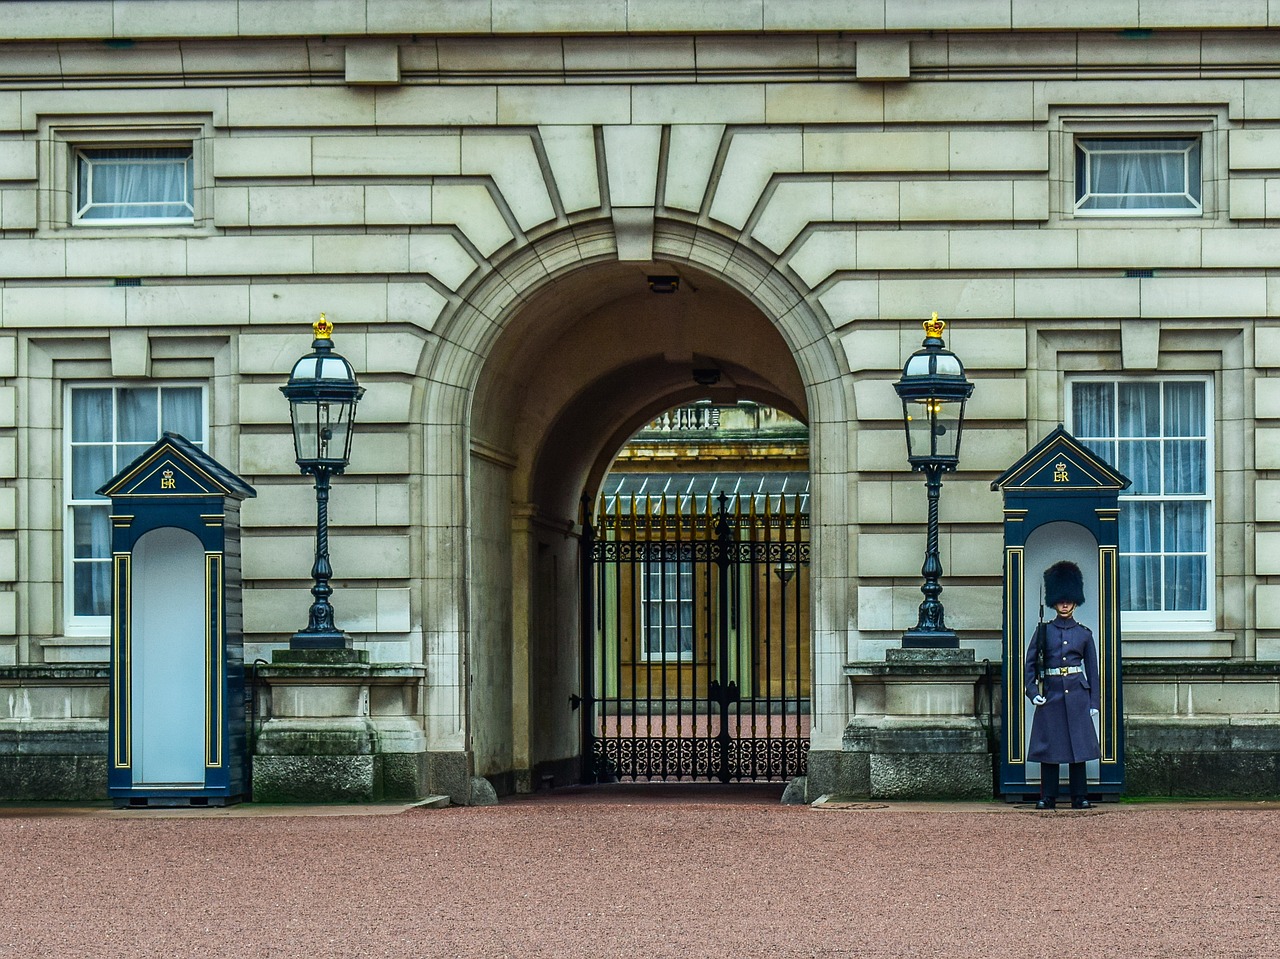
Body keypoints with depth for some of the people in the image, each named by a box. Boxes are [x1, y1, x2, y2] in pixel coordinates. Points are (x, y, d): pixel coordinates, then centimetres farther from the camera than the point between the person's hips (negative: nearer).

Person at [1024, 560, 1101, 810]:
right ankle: (1048, 797, 5)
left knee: (1079, 745, 0)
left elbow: (1092, 670, 10)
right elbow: (1029, 663, 6)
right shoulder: (1043, 631, 5)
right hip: (1051, 694, -1)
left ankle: (1079, 797, 5)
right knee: (1048, 747, 0)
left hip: (1077, 695, 1)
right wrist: (1033, 692, -6)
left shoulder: (1084, 634, 8)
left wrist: (1093, 702, 4)